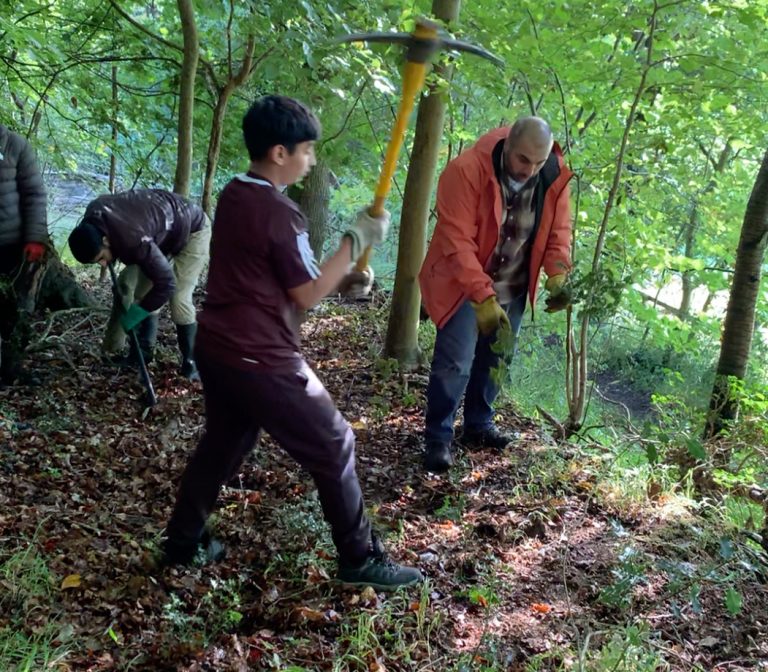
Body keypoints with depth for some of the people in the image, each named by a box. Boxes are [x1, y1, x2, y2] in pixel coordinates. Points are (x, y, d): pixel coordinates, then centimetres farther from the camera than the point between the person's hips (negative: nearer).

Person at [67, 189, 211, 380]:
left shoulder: (134, 240, -43)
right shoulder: (93, 216, -18)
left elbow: (166, 284, -37)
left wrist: (134, 314, -28)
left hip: (193, 230, -8)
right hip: (163, 229, 8)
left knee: (179, 299, -16)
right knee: (143, 290, 5)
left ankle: (191, 363, -5)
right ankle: (144, 350, 16)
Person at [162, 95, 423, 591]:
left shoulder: (234, 196, 8)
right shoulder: (279, 213, -19)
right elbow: (308, 295, -12)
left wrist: (345, 273, 9)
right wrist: (357, 240, -7)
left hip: (216, 348, 9)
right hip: (261, 361, -9)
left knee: (222, 443, 25)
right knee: (334, 447, 4)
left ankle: (183, 543, 36)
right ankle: (362, 560, 13)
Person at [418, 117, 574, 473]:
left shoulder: (554, 177, -11)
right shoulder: (467, 170, -27)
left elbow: (558, 230, 1)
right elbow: (458, 242, -29)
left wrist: (558, 275, -17)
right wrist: (483, 297, -34)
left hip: (511, 288, 5)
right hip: (462, 284, -5)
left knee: (495, 360, 14)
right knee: (454, 363, -9)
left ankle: (479, 425, 32)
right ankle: (438, 440, 4)